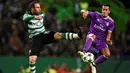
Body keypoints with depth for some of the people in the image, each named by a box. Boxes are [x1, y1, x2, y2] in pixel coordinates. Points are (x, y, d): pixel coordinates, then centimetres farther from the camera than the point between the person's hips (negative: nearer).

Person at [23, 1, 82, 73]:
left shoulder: (41, 13, 3)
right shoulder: (27, 15, -13)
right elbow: (25, 19, -38)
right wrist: (35, 17, -53)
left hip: (44, 34, 2)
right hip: (35, 38, -2)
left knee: (57, 35, -28)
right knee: (32, 59, -17)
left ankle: (78, 35, -45)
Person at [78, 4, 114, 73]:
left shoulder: (111, 22, 0)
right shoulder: (96, 15, -5)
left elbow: (109, 33, 0)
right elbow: (84, 12, -15)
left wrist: (108, 39, -24)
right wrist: (84, 12, -42)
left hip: (101, 40, 3)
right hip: (91, 36, -3)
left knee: (107, 54, -17)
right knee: (92, 36, -40)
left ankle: (93, 64, 3)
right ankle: (84, 52, -59)